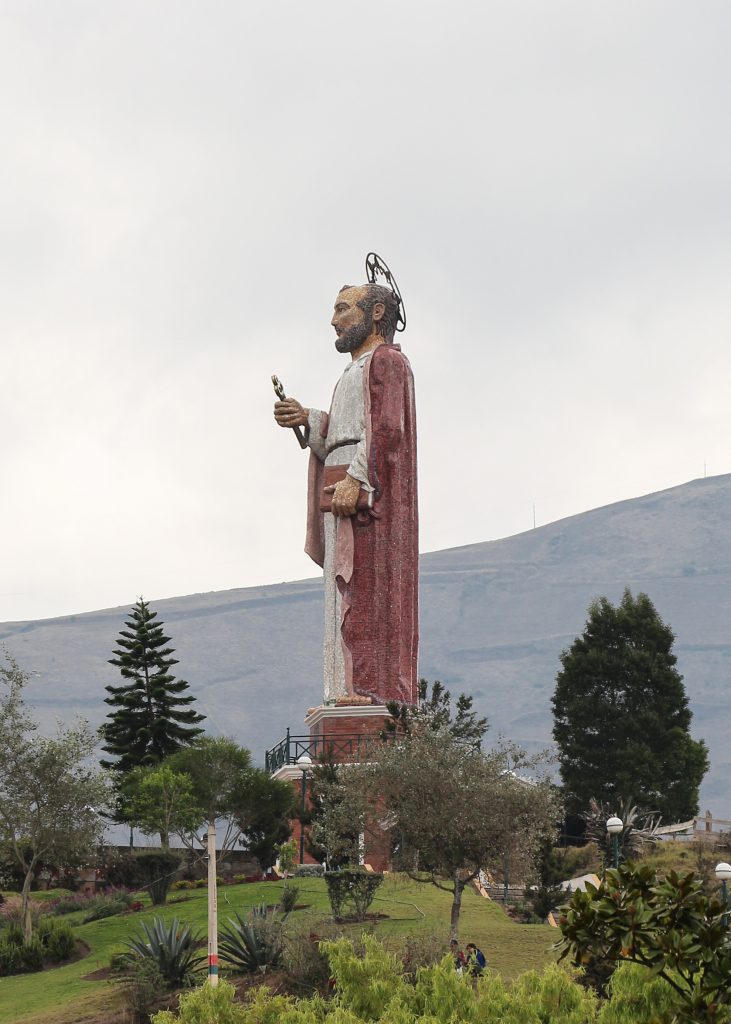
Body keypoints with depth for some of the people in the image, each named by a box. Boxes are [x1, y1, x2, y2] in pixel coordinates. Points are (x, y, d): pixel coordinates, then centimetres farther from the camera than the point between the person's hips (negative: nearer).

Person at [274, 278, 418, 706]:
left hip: (367, 494, -9)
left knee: (366, 590, -16)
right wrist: (305, 418, 2)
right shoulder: (356, 372, 29)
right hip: (343, 495, 9)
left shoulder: (387, 361, 0)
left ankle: (372, 688, -23)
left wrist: (356, 479, -25)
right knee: (347, 593, 2)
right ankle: (352, 693, -2)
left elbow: (387, 428, -15)